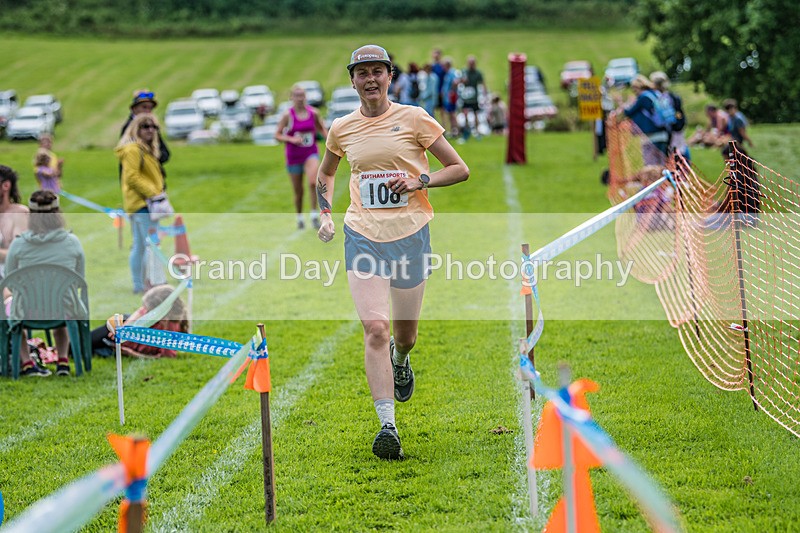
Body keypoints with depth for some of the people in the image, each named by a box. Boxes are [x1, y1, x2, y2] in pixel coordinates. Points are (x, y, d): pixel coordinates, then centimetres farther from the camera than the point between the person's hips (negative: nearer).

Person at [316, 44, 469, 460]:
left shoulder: (414, 119, -2)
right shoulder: (342, 129, 6)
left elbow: (460, 169, 2)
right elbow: (325, 173, 26)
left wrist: (420, 180, -14)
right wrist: (325, 214, 11)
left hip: (410, 234, -1)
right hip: (363, 236, 1)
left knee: (404, 333, 11)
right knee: (375, 329, -15)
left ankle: (400, 361, 50)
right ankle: (387, 425, -16)